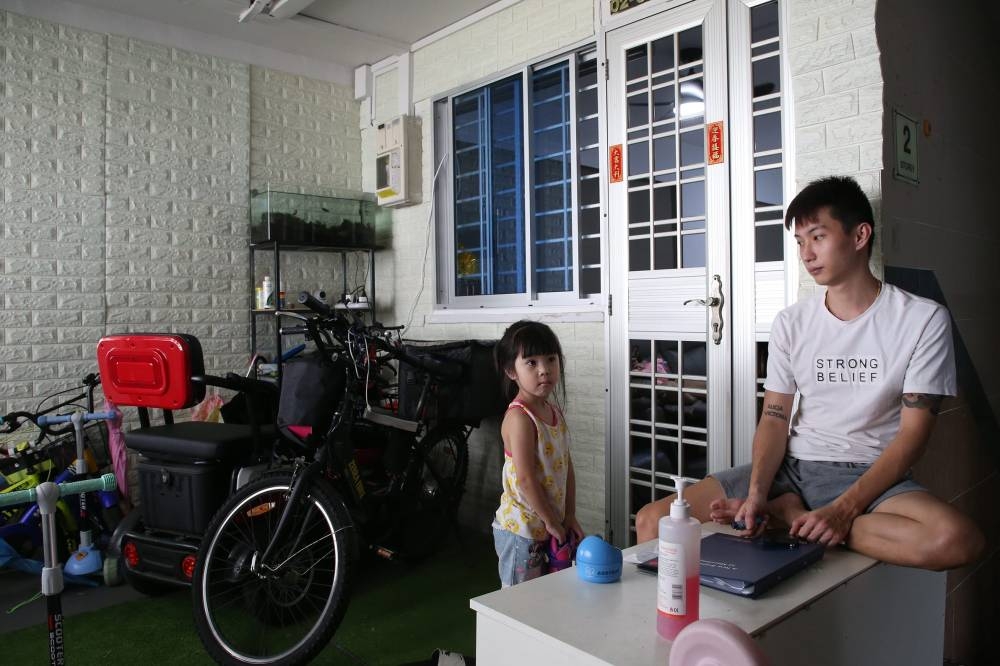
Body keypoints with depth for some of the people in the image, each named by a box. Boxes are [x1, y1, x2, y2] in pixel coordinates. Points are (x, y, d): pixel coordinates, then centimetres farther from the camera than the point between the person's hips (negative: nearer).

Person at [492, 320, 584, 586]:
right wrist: (551, 521, -14)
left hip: (549, 527, 8)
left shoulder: (555, 412, 5)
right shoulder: (519, 418, -21)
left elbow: (567, 466, 8)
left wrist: (569, 517, 5)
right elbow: (525, 478, -23)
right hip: (522, 528, -8)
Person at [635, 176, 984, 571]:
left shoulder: (922, 320, -3)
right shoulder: (791, 323, 7)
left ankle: (788, 514, -17)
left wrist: (842, 511, -21)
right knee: (652, 521, -16)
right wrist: (756, 493, -15)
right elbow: (775, 418, 4)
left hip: (869, 475, 0)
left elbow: (912, 434, -8)